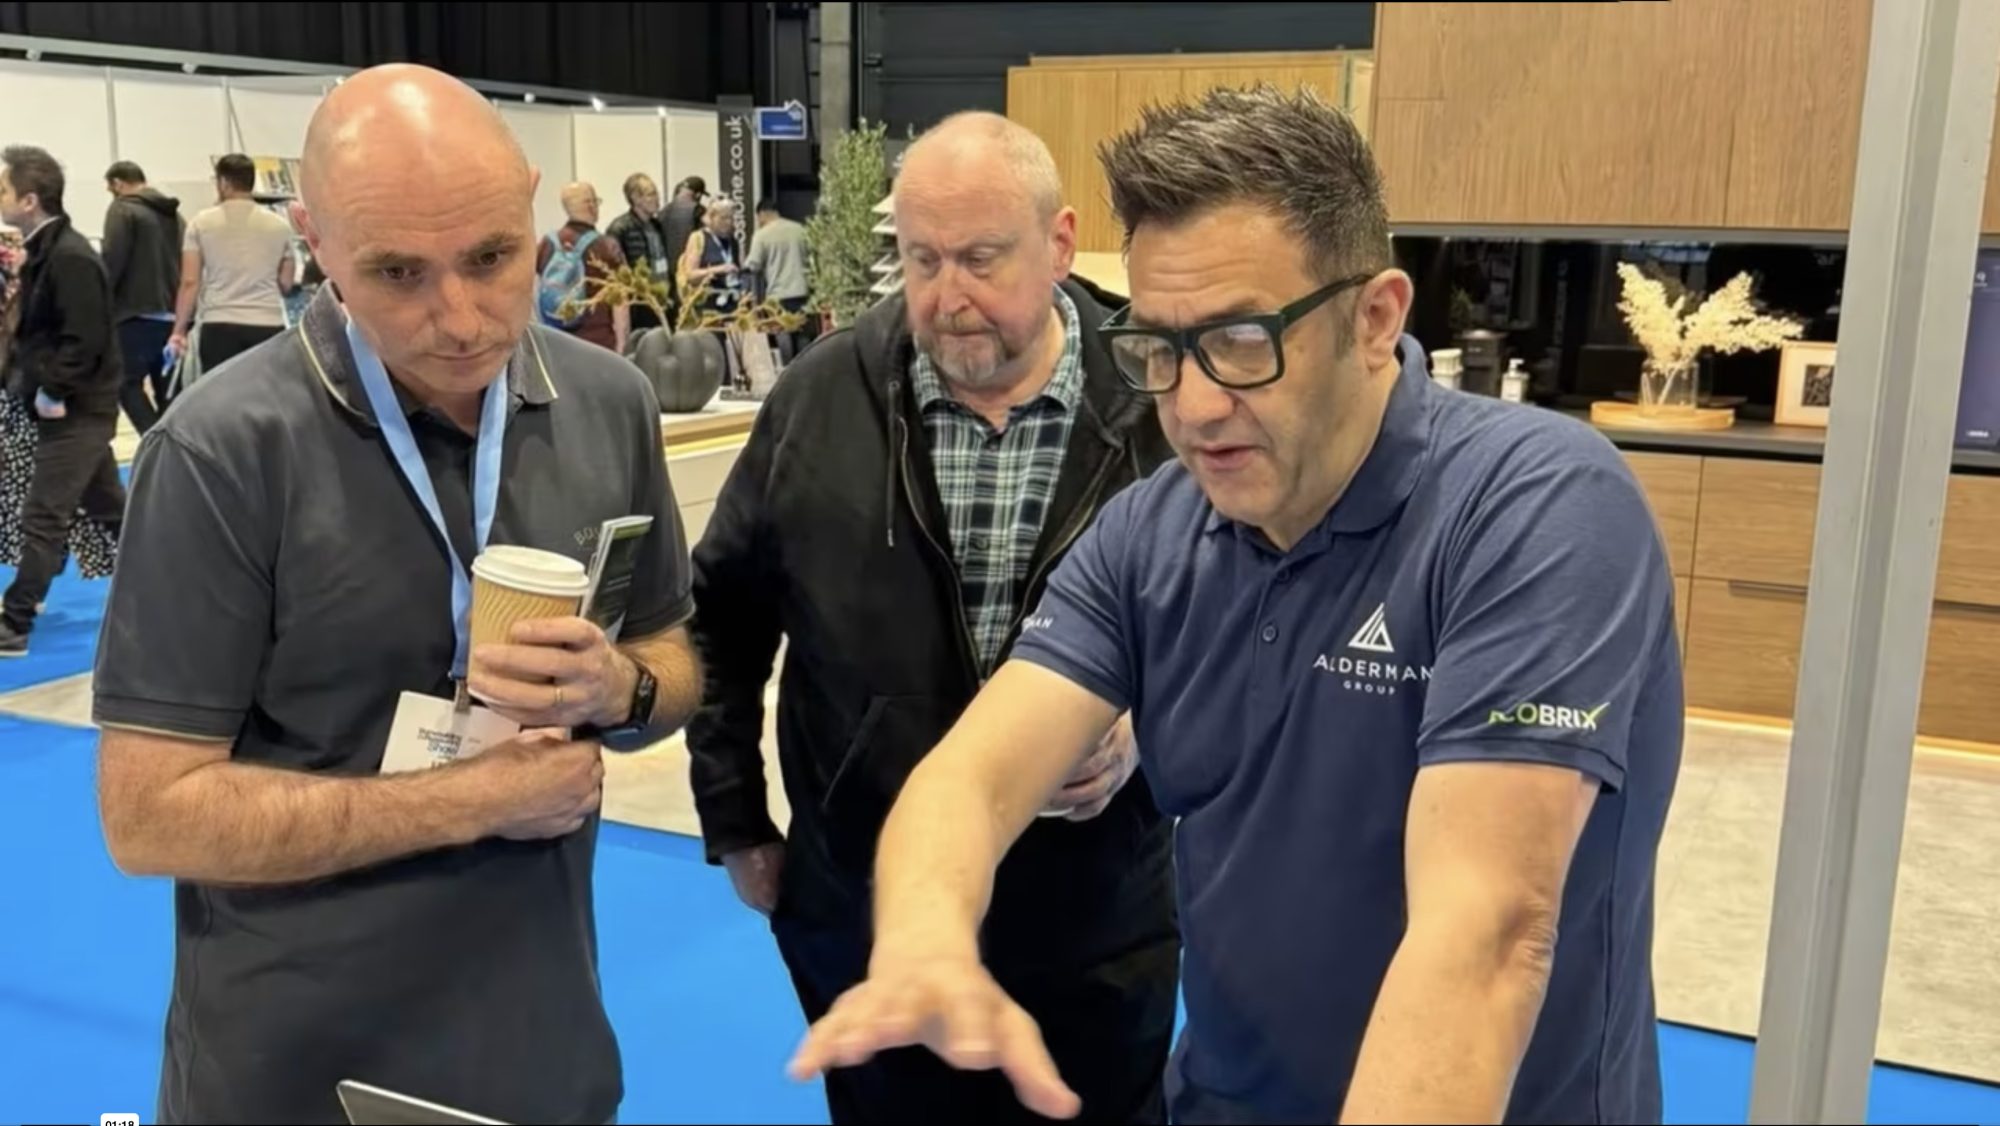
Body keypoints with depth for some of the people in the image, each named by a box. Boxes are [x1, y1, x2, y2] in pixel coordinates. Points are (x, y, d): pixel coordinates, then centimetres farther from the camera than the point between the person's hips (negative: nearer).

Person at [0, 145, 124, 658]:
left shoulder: (71, 258, -21)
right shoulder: (44, 250, 9)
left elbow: (85, 340, -24)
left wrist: (52, 392, -18)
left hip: (77, 410, -10)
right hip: (74, 407, 10)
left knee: (42, 519, -4)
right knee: (108, 508, 18)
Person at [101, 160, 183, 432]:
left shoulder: (123, 209, -3)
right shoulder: (175, 214, 18)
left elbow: (112, 261, -12)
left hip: (138, 313, -6)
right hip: (173, 315, 7)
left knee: (128, 384, -2)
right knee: (167, 388, 11)